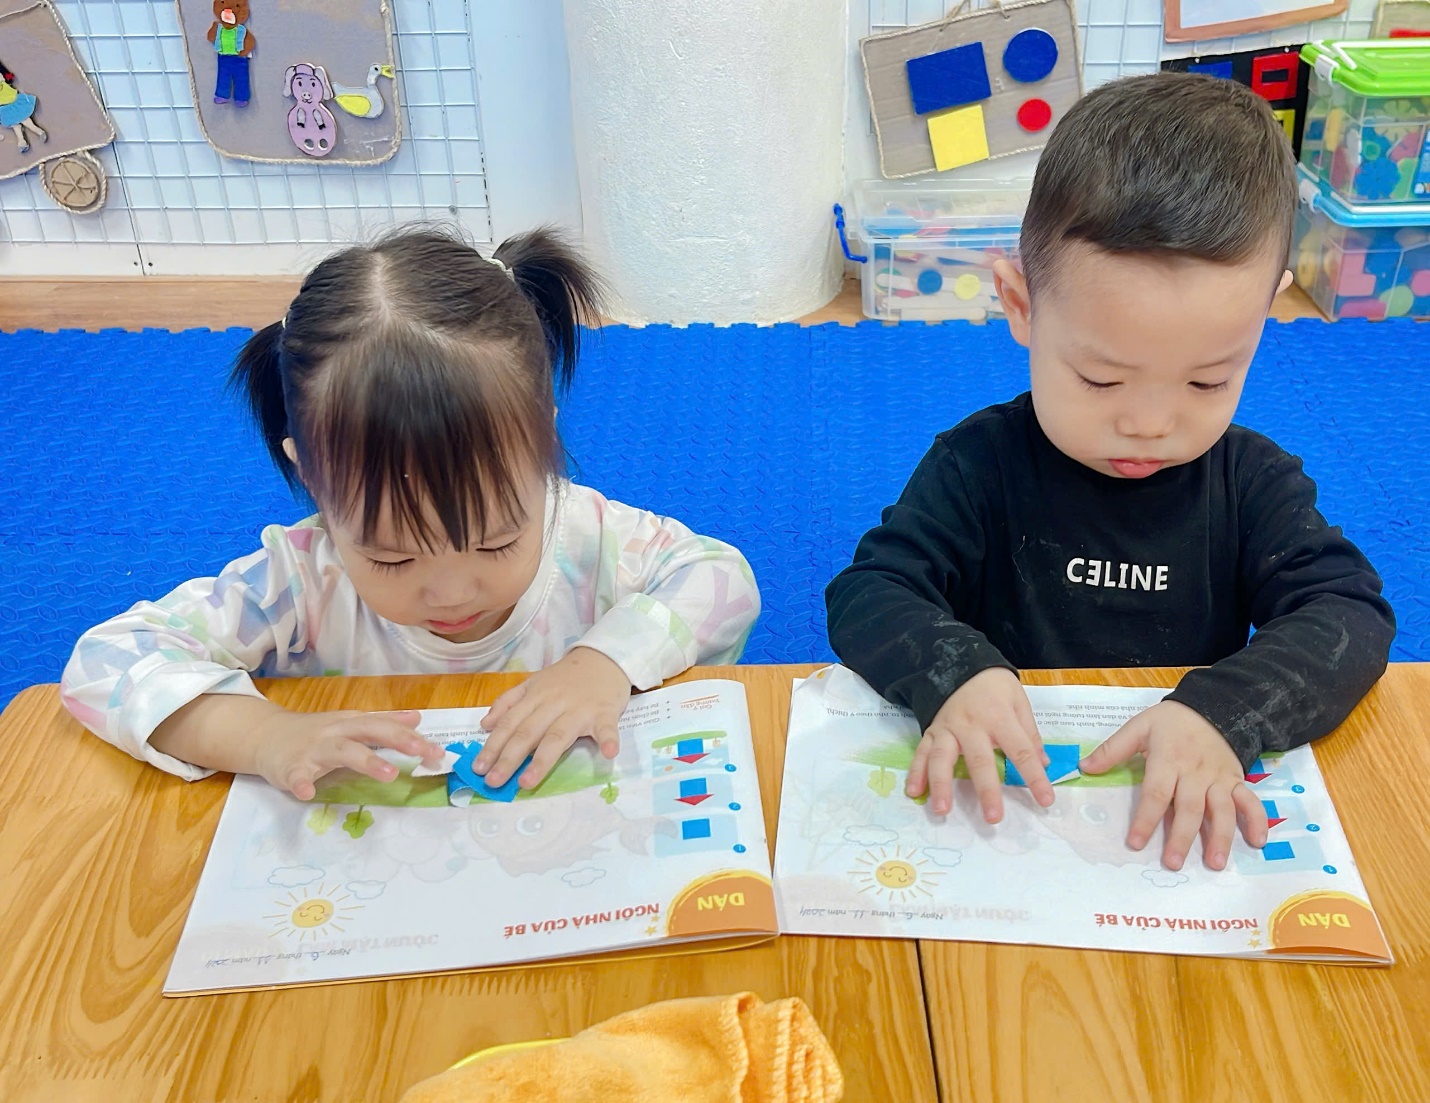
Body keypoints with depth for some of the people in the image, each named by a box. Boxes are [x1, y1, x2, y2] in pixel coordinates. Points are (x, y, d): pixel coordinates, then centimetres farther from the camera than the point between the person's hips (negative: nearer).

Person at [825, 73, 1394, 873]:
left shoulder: (1255, 482, -1)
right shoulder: (980, 466, -6)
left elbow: (1349, 613, -9)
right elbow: (869, 595, -11)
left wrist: (1224, 714, -28)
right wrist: (953, 671, -32)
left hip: (1185, 819, 1)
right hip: (1002, 802, 0)